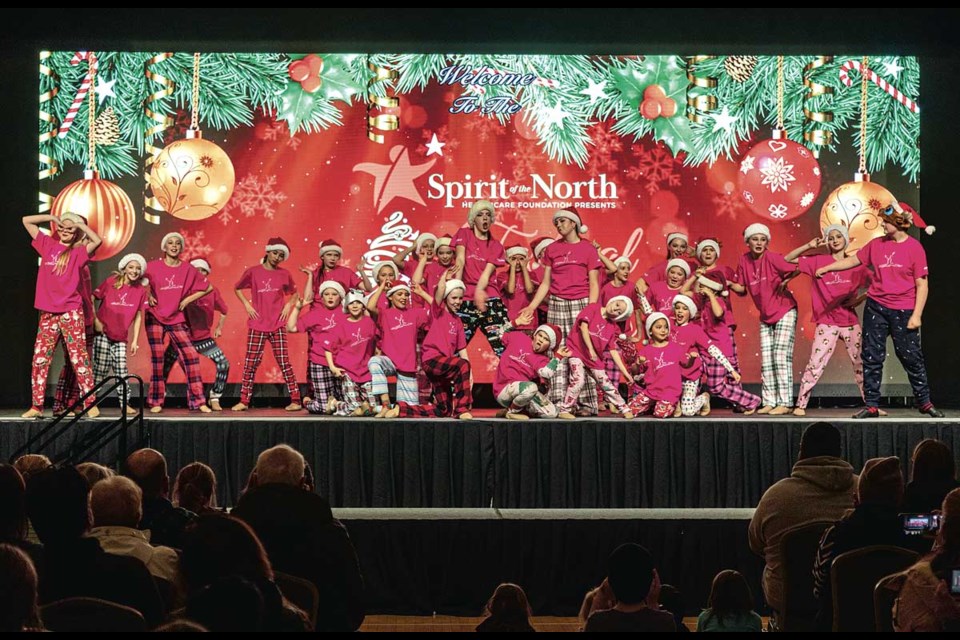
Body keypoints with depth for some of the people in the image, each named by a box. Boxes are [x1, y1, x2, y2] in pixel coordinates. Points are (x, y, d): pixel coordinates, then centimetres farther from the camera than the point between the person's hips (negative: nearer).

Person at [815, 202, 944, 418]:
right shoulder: (876, 244, 5)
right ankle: (871, 405, 9)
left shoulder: (914, 247, -5)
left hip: (903, 311, -4)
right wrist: (826, 268, 15)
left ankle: (924, 402, 17)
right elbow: (853, 260, 18)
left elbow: (921, 285, -6)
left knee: (911, 357, 3)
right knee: (871, 357, 3)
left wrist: (916, 315, -11)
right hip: (876, 308, 4)